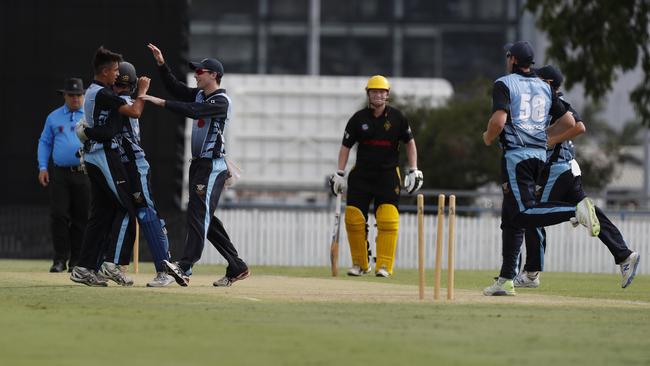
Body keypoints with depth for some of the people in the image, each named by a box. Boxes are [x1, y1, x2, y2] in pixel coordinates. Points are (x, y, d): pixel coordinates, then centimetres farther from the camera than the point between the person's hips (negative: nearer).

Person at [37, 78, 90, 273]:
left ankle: (77, 261, 8)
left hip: (84, 174, -1)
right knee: (58, 215, -8)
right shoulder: (54, 117, 12)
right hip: (60, 174, 1)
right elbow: (44, 143, 15)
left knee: (81, 218, 1)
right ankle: (60, 259, -4)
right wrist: (42, 167, 4)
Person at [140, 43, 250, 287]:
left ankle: (185, 267, -28)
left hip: (213, 165, -10)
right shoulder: (199, 94, 14)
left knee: (198, 213, -18)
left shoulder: (221, 101, -14)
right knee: (204, 218, 11)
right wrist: (161, 64, 6)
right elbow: (175, 88, 18)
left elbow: (193, 111, -27)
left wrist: (161, 103, -27)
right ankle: (237, 267, 17)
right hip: (198, 164, 10)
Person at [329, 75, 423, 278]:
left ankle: (384, 265, -9)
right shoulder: (358, 118, 0)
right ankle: (360, 263, 11)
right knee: (353, 218, -4)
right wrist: (339, 174, -1)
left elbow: (410, 143, 10)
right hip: (361, 174, 1)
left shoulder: (397, 117, 0)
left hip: (388, 174, -1)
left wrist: (413, 170, 3)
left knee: (388, 220, -13)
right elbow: (346, 146, 6)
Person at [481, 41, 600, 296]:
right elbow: (569, 122, 11)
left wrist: (488, 137, 2)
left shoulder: (504, 84, -4)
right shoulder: (544, 87, 15)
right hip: (540, 155, 7)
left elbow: (499, 120, -18)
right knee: (510, 217, 13)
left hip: (516, 155, -7)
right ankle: (506, 280, 12)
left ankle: (577, 210, -36)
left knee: (524, 213, -17)